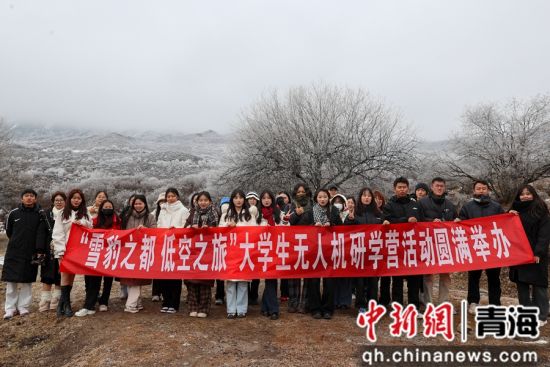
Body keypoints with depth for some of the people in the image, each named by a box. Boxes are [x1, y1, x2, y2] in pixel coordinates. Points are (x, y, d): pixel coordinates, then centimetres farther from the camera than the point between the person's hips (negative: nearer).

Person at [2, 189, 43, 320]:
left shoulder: (40, 214, -4)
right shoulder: (13, 213, 1)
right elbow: (8, 231, 15)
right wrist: (17, 242, 14)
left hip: (31, 253, -1)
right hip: (13, 252, 1)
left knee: (27, 281, 6)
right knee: (11, 281, 3)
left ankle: (23, 307, 15)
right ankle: (10, 308, 12)